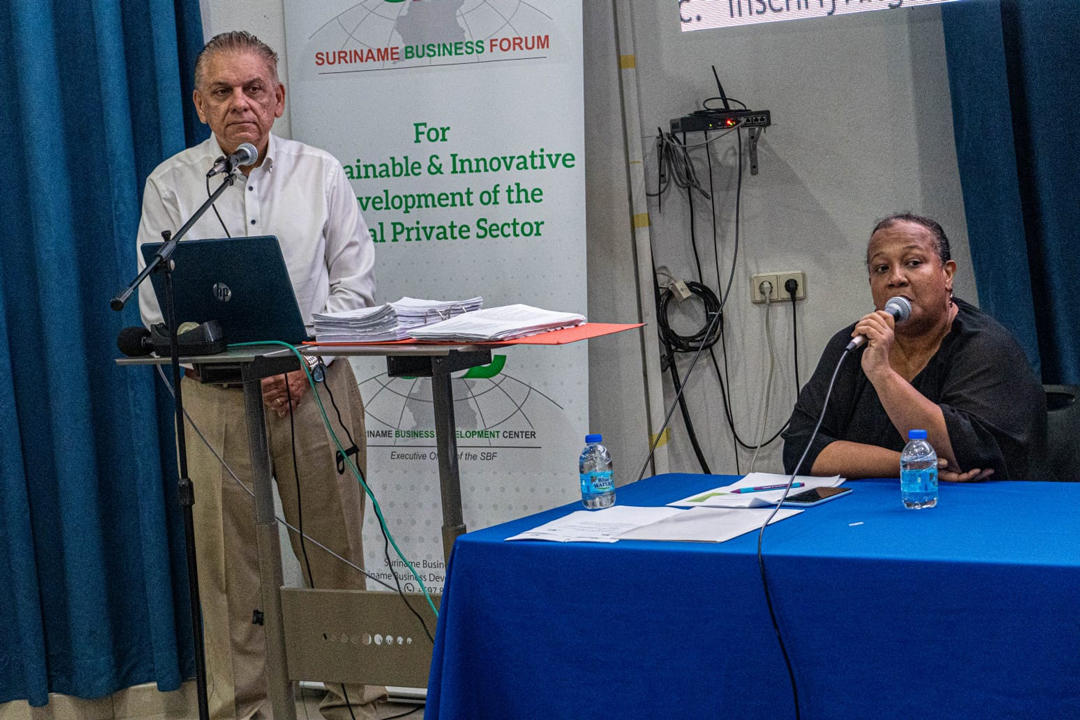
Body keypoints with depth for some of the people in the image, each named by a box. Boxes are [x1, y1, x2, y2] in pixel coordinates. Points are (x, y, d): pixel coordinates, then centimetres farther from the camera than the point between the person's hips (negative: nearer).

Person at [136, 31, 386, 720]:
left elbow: (355, 281, 4)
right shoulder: (170, 185, 3)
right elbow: (158, 305, -1)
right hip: (218, 396, -1)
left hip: (317, 386, 1)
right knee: (228, 558, 0)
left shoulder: (320, 172, 6)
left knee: (336, 552, 5)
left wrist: (307, 359, -10)